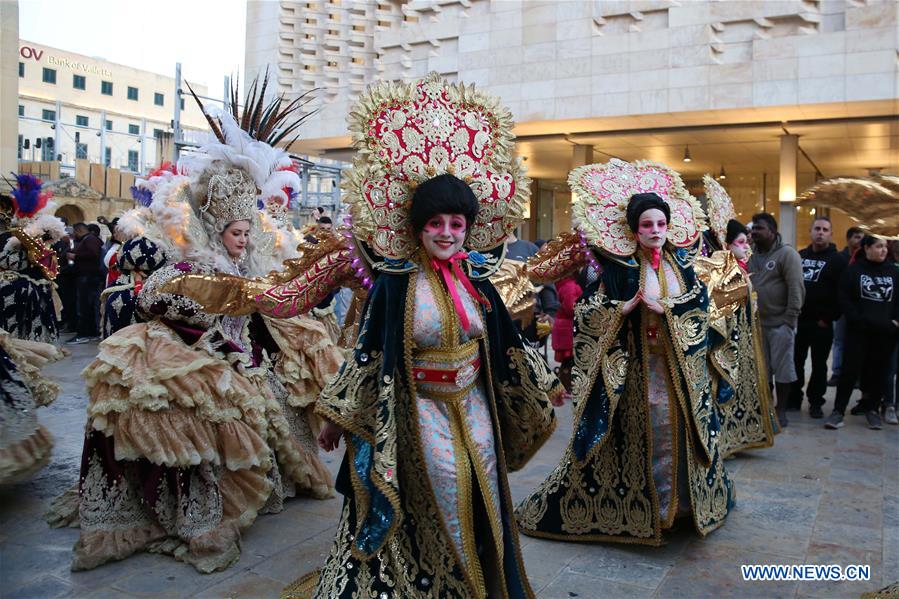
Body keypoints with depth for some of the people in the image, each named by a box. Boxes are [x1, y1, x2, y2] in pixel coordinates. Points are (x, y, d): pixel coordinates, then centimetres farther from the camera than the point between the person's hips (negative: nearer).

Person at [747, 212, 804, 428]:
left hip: (780, 322, -6)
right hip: (757, 323, 6)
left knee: (782, 367, 2)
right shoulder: (752, 256, 10)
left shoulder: (787, 254, -9)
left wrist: (790, 319, -18)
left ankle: (781, 410, 11)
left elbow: (796, 289, -15)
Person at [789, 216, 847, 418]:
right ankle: (794, 399, 20)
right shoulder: (799, 256, 11)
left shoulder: (838, 260, -2)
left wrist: (829, 318, -11)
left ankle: (815, 402, 16)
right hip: (797, 320, 4)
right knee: (795, 361, 8)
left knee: (819, 365, 6)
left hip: (821, 323, -3)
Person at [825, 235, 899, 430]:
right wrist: (858, 319, -13)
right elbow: (844, 299, -3)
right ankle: (838, 410, 0)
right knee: (850, 370, -4)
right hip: (859, 330, -2)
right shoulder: (854, 269, 1)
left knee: (878, 371, 7)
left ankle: (872, 409, 18)